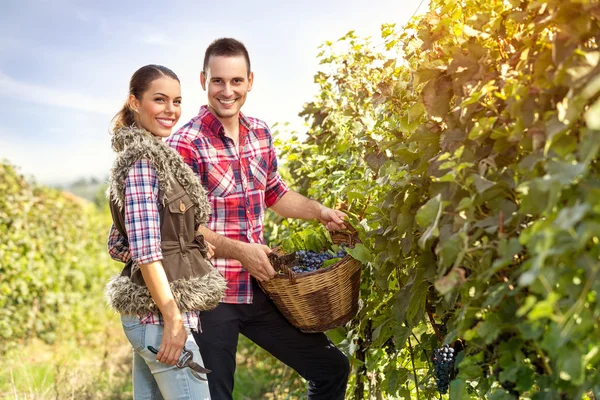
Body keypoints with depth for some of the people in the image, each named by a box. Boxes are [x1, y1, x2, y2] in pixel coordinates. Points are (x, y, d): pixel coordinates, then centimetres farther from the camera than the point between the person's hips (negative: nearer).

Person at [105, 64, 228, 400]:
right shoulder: (143, 161, -13)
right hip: (159, 312, -10)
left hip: (143, 313, 10)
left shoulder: (149, 156, 14)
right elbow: (146, 248, -20)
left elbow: (117, 244, 17)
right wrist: (173, 320, -20)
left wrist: (190, 245, 8)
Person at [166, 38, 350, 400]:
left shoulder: (260, 133, 5)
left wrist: (321, 212, 7)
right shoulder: (185, 145, -14)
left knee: (333, 369, 14)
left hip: (259, 288, 7)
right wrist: (239, 250, -22)